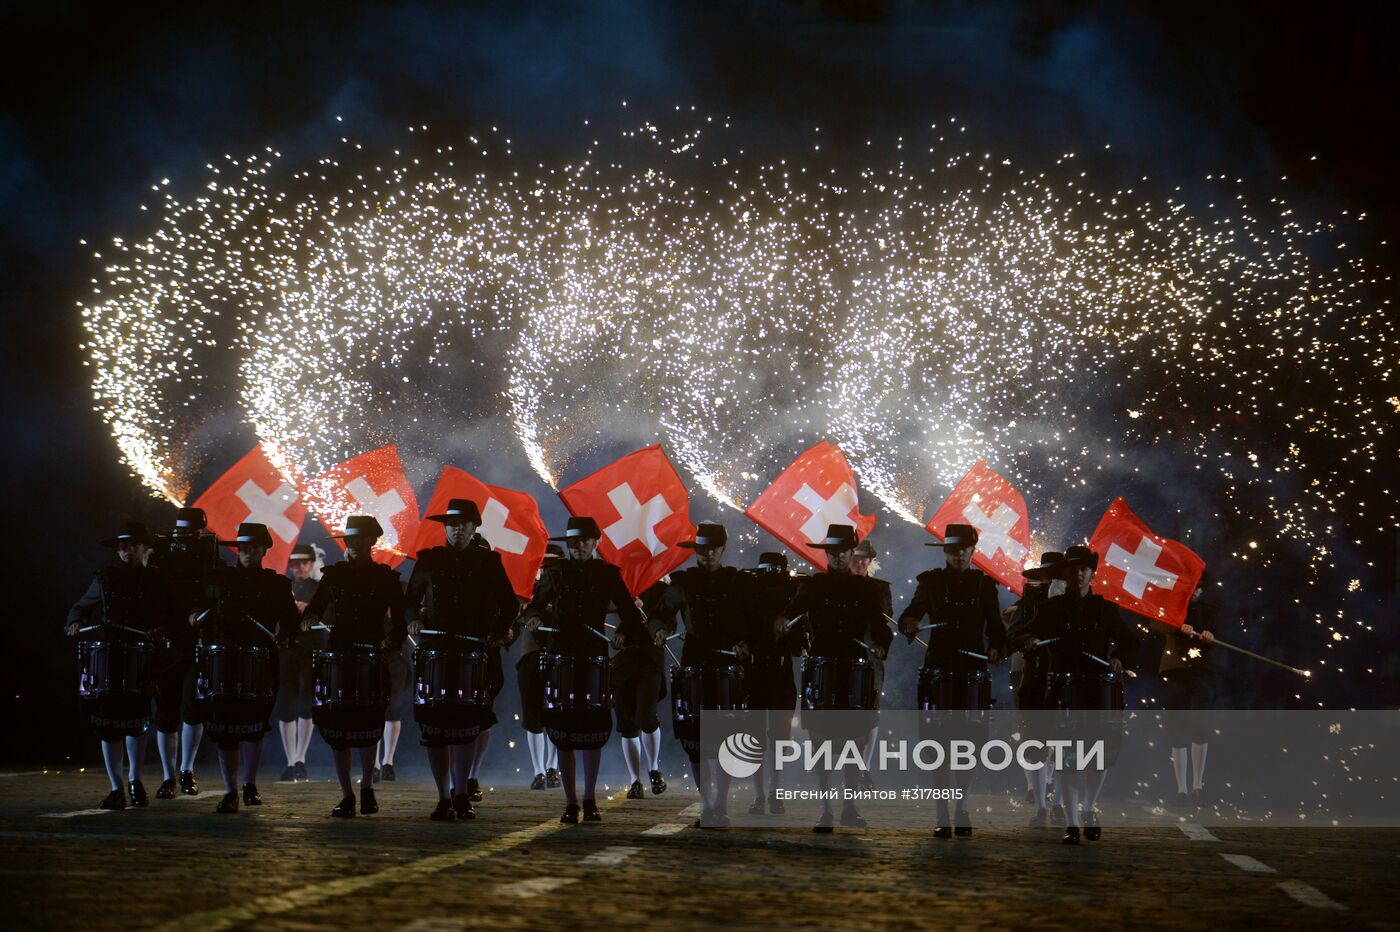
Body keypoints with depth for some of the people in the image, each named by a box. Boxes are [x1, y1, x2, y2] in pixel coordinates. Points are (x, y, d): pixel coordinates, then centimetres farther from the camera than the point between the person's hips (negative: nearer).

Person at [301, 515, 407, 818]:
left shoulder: (386, 578, 5)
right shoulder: (333, 574, 10)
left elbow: (399, 620, 4)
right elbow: (316, 606, 14)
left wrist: (392, 641, -14)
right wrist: (310, 619, -8)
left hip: (373, 660, -2)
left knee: (368, 727, -6)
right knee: (336, 727, -1)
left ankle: (367, 787, 14)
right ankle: (347, 796, 6)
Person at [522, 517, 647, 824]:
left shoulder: (607, 574, 5)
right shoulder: (555, 573, 8)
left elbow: (629, 612, 6)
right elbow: (536, 604, 14)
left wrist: (623, 633, -13)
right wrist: (534, 617, -9)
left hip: (595, 660, 0)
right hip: (562, 659, 1)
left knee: (593, 730, 1)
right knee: (563, 732, -2)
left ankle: (590, 799, 14)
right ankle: (570, 804, 4)